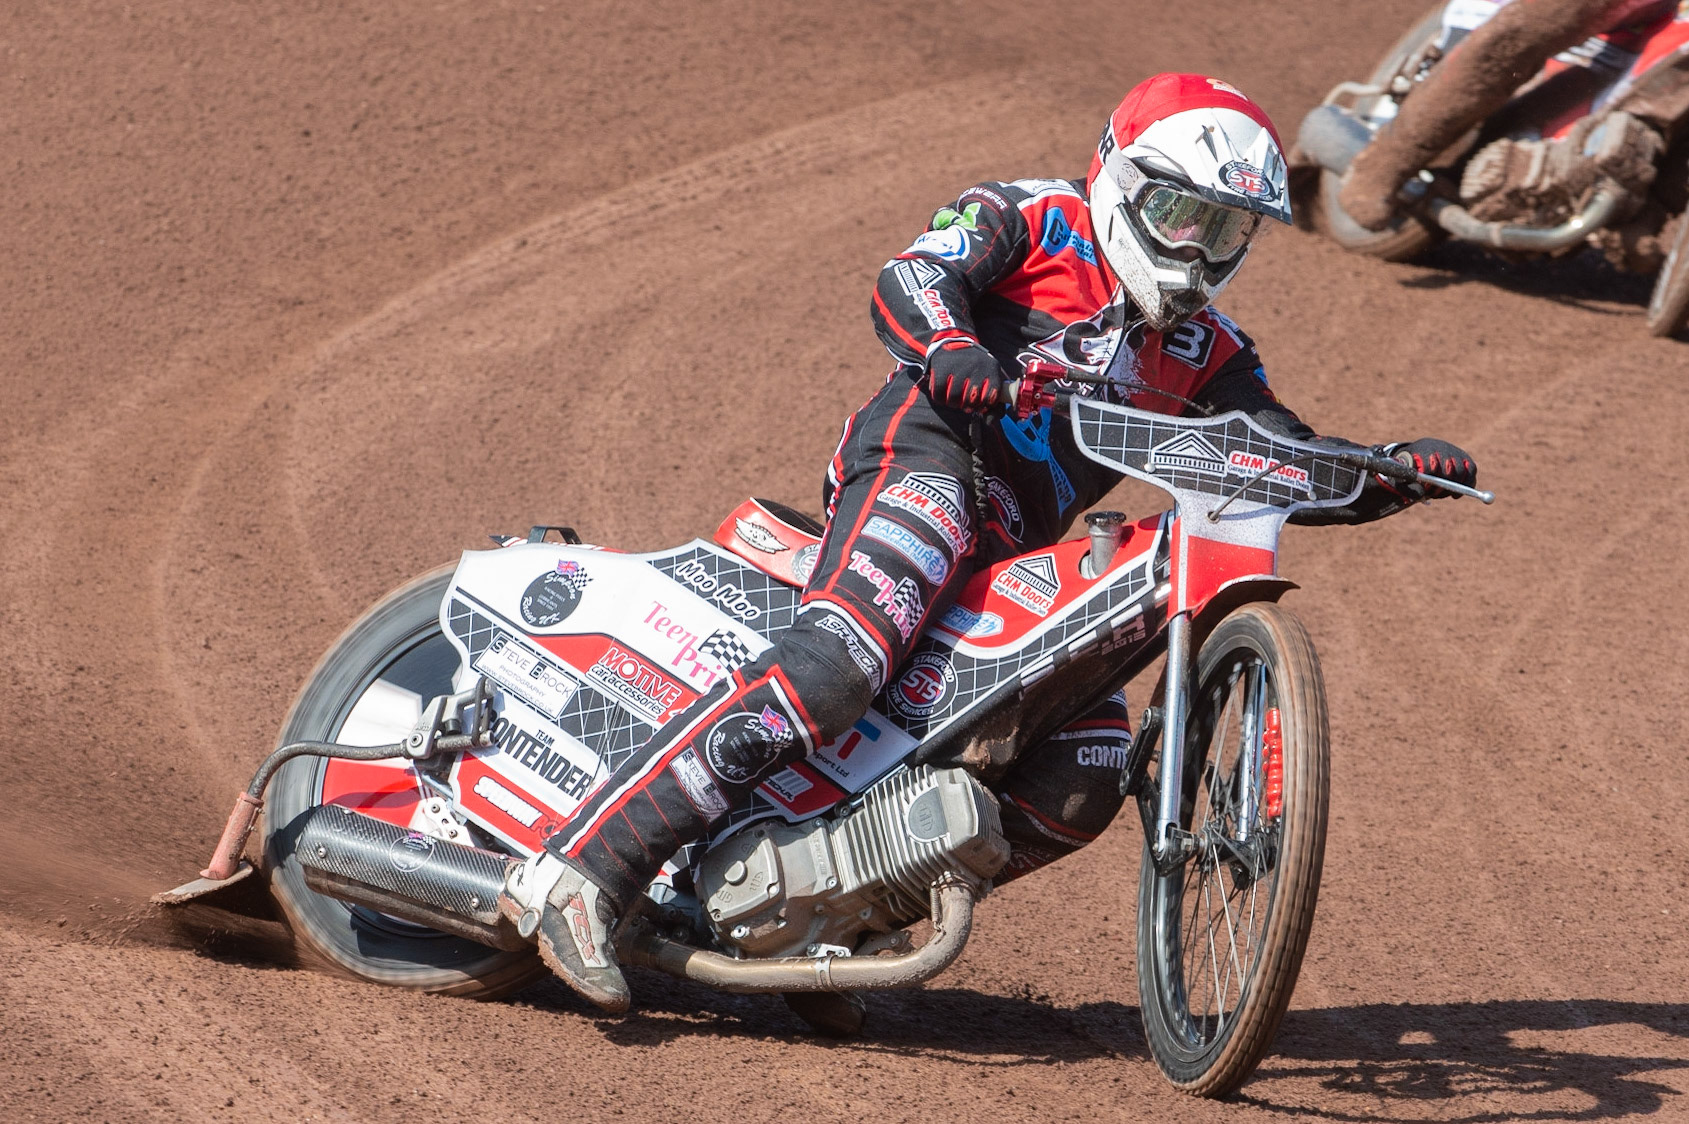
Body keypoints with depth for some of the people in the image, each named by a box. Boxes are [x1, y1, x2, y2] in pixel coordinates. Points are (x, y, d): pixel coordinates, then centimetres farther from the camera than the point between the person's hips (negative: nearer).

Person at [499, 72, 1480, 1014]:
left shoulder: (1204, 351, 24)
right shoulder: (1036, 220, 7)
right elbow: (911, 279, -11)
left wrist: (1395, 475, -3)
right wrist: (948, 346, -35)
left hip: (1015, 558, 8)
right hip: (927, 462, -8)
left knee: (1085, 779, -6)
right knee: (842, 663, -33)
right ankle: (582, 870, -40)